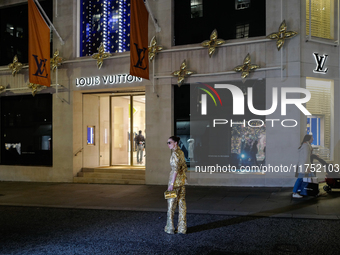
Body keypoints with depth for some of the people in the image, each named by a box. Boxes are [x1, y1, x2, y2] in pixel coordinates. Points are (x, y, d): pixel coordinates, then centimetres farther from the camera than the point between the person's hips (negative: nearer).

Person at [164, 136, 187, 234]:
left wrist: (172, 184, -21)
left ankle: (170, 228, 9)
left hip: (176, 180, -9)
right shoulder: (181, 152, 11)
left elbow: (176, 169, -21)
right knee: (182, 203, 10)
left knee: (171, 204, 1)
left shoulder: (175, 153, -16)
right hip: (182, 181, 9)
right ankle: (182, 228, 15)